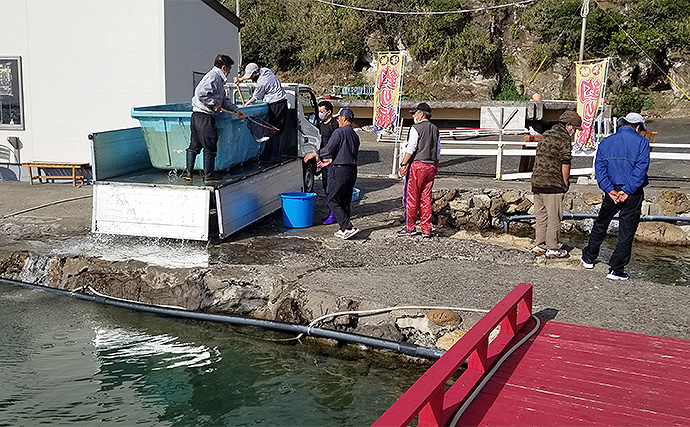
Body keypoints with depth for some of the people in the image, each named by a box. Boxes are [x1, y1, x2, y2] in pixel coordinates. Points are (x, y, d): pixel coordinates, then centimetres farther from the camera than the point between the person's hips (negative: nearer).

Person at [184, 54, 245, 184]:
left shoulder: (218, 79, 21)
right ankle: (209, 176, 5)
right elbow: (201, 93, -25)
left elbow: (224, 99, 27)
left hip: (197, 116, 11)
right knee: (210, 147, -2)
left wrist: (236, 110, 21)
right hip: (204, 117, -11)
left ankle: (188, 172, 17)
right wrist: (214, 104, -16)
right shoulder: (213, 77, -13)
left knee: (194, 145, 12)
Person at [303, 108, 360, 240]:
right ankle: (344, 229, 15)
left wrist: (314, 154, 4)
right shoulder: (355, 135, 17)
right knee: (345, 202, 14)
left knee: (333, 201, -4)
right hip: (352, 170, 8)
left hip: (340, 170, -8)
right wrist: (330, 160, 26)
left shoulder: (339, 132, -9)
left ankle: (348, 228, -12)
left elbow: (329, 149, -13)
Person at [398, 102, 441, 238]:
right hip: (430, 166, 7)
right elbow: (438, 151, 17)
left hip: (417, 165, -7)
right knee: (426, 199, 8)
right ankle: (426, 229, 9)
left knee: (411, 197, 2)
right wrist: (435, 168, 23)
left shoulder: (416, 128, -7)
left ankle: (410, 227, 6)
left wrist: (403, 164, -10)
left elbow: (411, 148, -14)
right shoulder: (435, 129, 14)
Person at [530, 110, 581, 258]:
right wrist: (566, 183, -1)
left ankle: (540, 245, 21)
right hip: (552, 184, -8)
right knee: (554, 217, 2)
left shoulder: (546, 135, 15)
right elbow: (565, 164, -13)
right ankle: (552, 248, 8)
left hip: (536, 182, 8)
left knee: (541, 215, 14)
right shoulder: (564, 139, -10)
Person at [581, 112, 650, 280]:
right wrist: (627, 191, -17)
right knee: (627, 231, 4)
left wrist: (609, 190, -7)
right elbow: (641, 169, -16)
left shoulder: (605, 142, 7)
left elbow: (599, 168, -1)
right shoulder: (641, 142, -5)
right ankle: (616, 270, 5)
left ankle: (588, 258, 32)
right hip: (633, 194, -3)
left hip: (612, 192, 4)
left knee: (600, 224, 21)